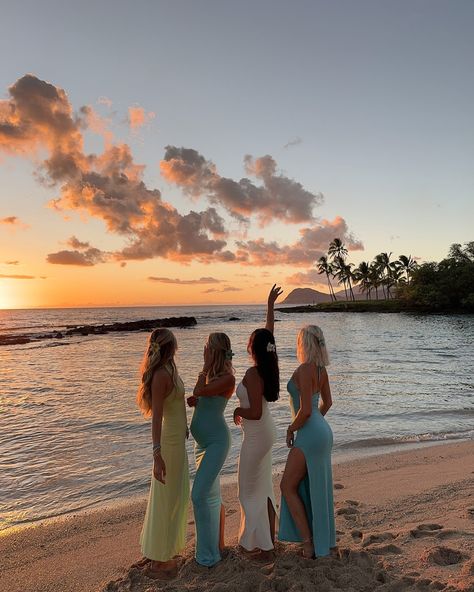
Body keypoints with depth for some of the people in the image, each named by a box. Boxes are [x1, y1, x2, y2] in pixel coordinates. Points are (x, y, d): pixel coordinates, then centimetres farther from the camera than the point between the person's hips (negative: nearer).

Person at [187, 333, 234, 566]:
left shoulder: (227, 378, -18)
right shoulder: (212, 374, 7)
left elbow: (199, 391, -24)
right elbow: (198, 398, 15)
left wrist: (205, 368, -12)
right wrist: (192, 400, -6)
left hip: (216, 442, -9)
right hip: (202, 441, 9)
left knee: (201, 495, -9)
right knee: (212, 495, 17)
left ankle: (208, 553, 6)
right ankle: (218, 543, 32)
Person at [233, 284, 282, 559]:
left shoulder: (253, 374, -26)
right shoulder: (269, 366, -3)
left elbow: (255, 413, -28)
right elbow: (269, 331, 8)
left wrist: (237, 412, -8)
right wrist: (270, 304, 15)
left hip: (256, 435, -9)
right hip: (266, 431, 9)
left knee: (252, 490, 7)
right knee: (263, 486, 21)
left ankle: (264, 545, 17)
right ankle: (269, 537, 34)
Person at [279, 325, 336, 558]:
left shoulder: (304, 369, -21)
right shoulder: (321, 369, 5)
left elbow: (305, 410, -23)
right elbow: (327, 402, 17)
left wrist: (291, 429, -8)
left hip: (309, 435, -9)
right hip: (321, 431, 9)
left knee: (288, 486, 5)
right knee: (311, 487, 20)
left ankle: (307, 541, 11)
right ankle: (321, 539, 32)